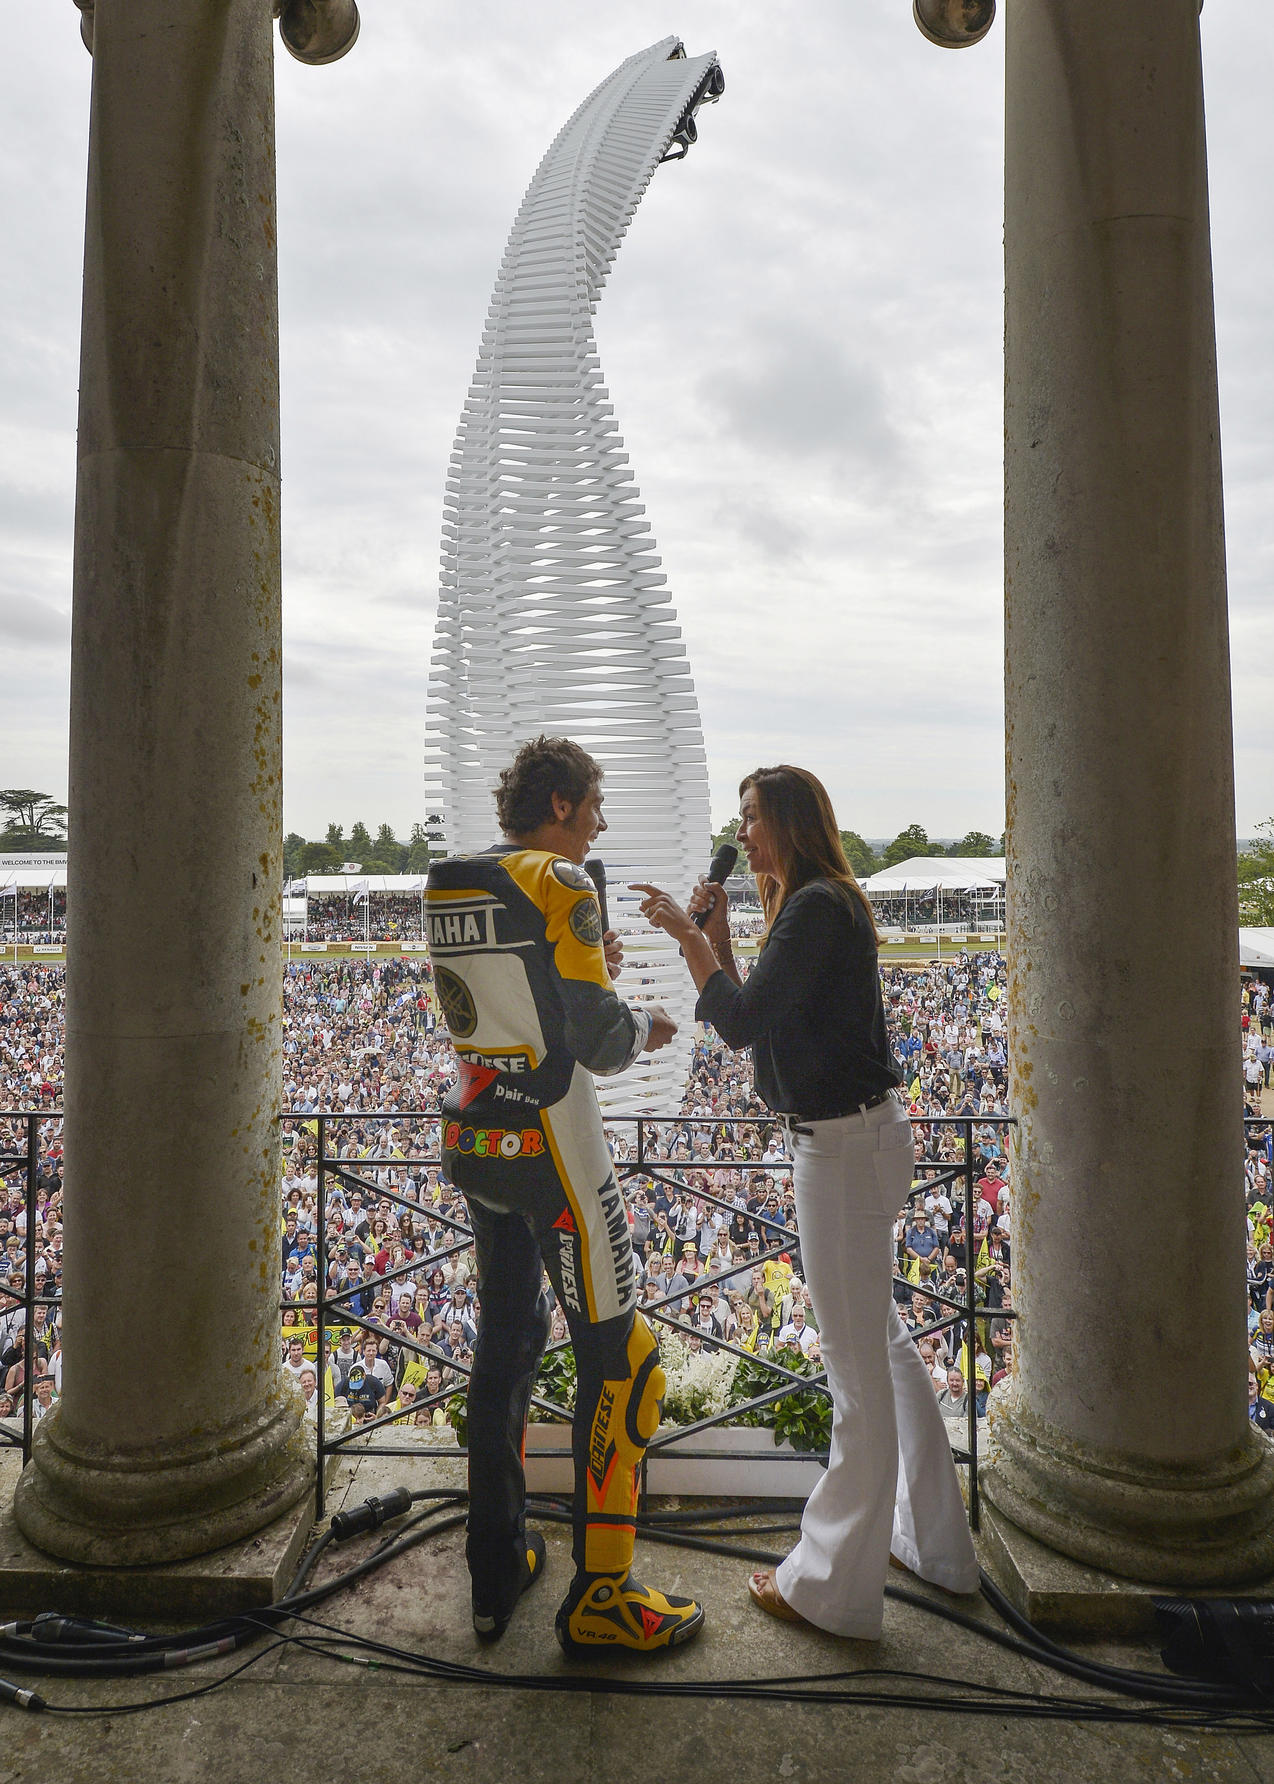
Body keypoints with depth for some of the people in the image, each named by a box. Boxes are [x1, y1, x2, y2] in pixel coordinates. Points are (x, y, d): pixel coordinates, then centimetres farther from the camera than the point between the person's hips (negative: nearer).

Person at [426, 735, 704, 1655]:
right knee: (620, 1357, 5)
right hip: (550, 1141, -8)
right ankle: (600, 1596, 15)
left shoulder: (451, 888, 10)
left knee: (506, 1338, 19)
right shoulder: (560, 885, -15)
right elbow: (599, 1042, -17)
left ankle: (497, 1565, 32)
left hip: (475, 1138, 8)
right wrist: (646, 1024, 3)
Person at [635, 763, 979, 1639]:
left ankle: (834, 1585, 20)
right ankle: (935, 1540, 38)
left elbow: (741, 1021, -20)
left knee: (858, 1365, 3)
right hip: (854, 1136, 11)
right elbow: (754, 1016, 13)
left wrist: (688, 936, -12)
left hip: (847, 1144, -11)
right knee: (881, 1340, 21)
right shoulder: (816, 905, 14)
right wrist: (715, 935, 6)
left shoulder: (818, 908, -18)